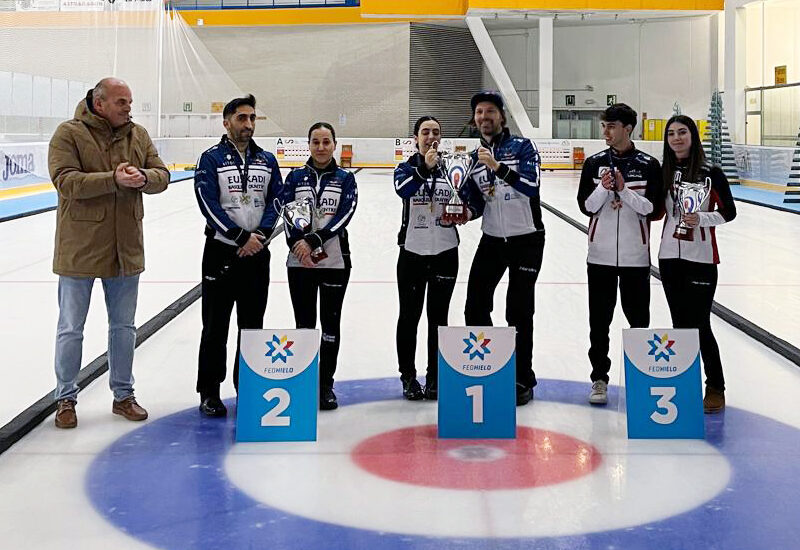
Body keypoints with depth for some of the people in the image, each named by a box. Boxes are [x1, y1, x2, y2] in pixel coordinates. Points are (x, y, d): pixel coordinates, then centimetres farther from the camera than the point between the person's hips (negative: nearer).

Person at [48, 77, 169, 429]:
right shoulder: (69, 134, -9)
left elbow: (162, 176, 4)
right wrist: (114, 179, -27)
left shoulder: (138, 135, 7)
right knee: (71, 328, 6)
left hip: (125, 249, 5)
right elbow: (66, 181, -20)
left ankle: (123, 395, 28)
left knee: (124, 326, 14)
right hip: (80, 250, -5)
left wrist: (143, 177, -19)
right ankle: (66, 399, 19)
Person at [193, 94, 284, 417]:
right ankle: (209, 392, 9)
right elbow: (209, 205, -12)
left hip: (257, 254, 4)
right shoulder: (211, 159, -3)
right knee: (215, 326, 1)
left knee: (253, 326, 10)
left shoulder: (267, 161, 10)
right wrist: (241, 236, -17)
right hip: (221, 251, -4)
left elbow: (275, 201, 4)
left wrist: (260, 235, -12)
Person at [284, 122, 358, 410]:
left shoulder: (345, 179, 1)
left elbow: (344, 215, -11)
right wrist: (298, 246, -18)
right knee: (304, 324, 6)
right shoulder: (295, 177, 5)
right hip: (300, 262, 1)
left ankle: (326, 385, 14)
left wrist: (313, 240, -20)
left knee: (331, 323, 5)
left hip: (335, 260, -1)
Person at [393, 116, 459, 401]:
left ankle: (435, 377, 18)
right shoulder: (406, 168, -2)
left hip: (445, 252, 2)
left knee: (438, 317, 8)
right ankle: (408, 377, 16)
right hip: (413, 252, -1)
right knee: (409, 316, 5)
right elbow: (403, 189, -25)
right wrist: (425, 168, -41)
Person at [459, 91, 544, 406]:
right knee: (475, 308, 3)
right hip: (491, 240, 5)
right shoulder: (474, 158, 8)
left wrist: (498, 167, -32)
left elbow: (531, 186, -23)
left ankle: (523, 380, 10)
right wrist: (465, 211, -11)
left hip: (526, 241, -5)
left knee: (518, 313, -2)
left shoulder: (522, 147, -7)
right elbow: (476, 206, 10)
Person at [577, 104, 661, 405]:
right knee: (599, 320, 6)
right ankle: (599, 378, 15)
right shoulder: (595, 163, 3)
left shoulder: (649, 165, -2)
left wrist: (623, 190, -19)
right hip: (600, 254, 1)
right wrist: (603, 188, -17)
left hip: (635, 255, -1)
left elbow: (649, 207, -8)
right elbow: (586, 206, 0)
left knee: (638, 318, 7)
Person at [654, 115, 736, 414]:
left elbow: (729, 212, -4)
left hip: (701, 258, -5)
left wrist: (701, 218, -20)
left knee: (699, 324, -4)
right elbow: (657, 213, 11)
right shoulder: (665, 173, 6)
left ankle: (715, 388, 9)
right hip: (670, 256, 5)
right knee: (680, 323, 10)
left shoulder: (711, 173, -7)